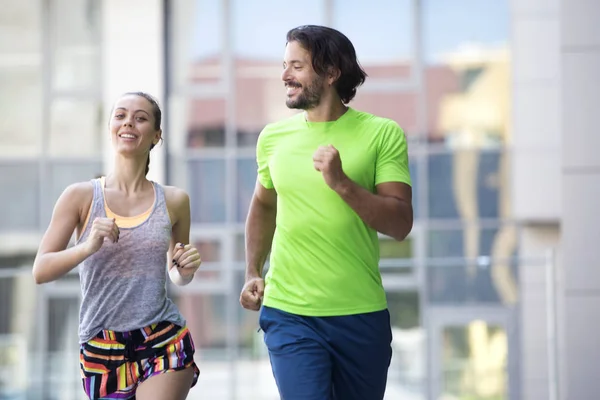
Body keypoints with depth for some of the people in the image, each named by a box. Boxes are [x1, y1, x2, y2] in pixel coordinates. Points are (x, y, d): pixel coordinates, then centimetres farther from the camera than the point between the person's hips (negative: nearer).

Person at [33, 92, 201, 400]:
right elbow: (40, 271, -5)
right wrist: (88, 247, -21)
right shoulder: (81, 197, -1)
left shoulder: (173, 201, 5)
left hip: (163, 343, 0)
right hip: (101, 348, 0)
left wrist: (185, 270, -4)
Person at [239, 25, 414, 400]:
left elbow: (401, 223, -10)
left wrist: (342, 183, -22)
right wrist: (253, 272, 12)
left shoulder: (382, 134, -5)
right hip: (289, 314, 1)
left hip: (362, 316, -1)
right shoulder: (273, 137, 4)